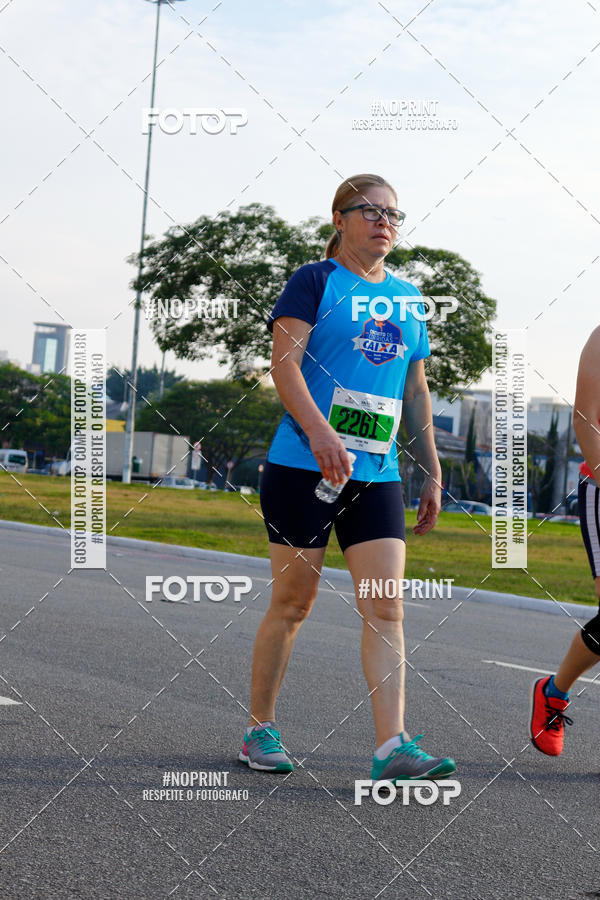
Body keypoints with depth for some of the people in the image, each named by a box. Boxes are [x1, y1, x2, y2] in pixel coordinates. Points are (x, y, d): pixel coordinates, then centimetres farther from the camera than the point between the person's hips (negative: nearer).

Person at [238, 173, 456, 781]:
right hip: (302, 468, -5)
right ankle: (259, 730, 17)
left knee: (385, 608, -5)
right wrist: (319, 431, -26)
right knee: (293, 602, 2)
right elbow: (284, 363, -12)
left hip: (377, 476, 5)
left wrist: (432, 471, 18)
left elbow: (415, 391, 22)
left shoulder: (405, 298, 16)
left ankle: (391, 748, -10)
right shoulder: (315, 281, -1)